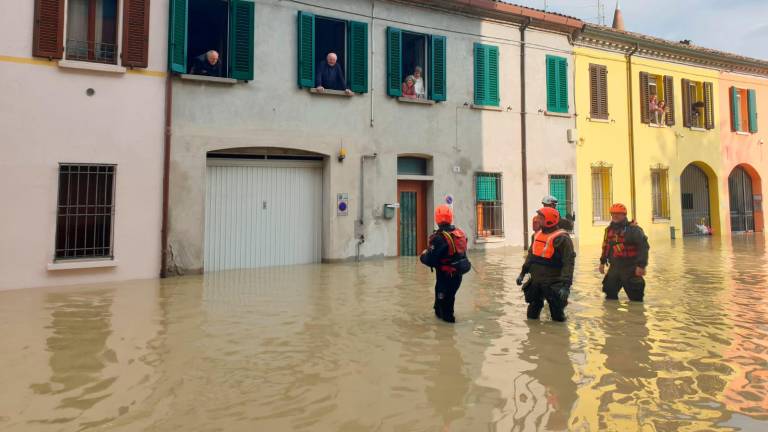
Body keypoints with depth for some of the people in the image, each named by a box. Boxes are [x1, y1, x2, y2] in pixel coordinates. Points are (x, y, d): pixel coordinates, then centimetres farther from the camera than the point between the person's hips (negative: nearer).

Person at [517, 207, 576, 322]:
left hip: (553, 284, -7)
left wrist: (566, 285, -25)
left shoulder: (562, 238, -15)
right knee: (531, 315, 17)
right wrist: (522, 273, 13)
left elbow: (568, 263, -19)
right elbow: (531, 255, 17)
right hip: (535, 282, 7)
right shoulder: (537, 235, 8)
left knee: (558, 317, 8)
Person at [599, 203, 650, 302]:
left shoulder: (633, 229, -11)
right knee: (610, 294, 14)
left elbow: (643, 247, -16)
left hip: (630, 268, -6)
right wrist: (602, 262, 20)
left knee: (635, 297, 0)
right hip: (614, 267, 6)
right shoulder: (609, 229, 10)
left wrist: (641, 265, -22)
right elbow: (606, 246, 20)